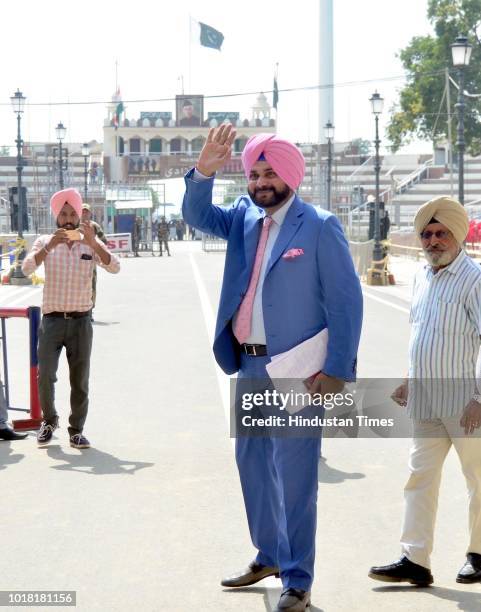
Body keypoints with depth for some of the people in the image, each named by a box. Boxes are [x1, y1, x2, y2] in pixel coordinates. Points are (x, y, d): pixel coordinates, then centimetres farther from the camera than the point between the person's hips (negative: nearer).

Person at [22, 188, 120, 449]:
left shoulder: (91, 244, 5)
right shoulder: (45, 242, 6)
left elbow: (114, 268, -10)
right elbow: (27, 268, -10)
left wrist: (93, 242, -23)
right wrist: (49, 246, -22)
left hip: (81, 321, 0)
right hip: (52, 320, 0)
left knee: (80, 380, 2)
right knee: (45, 375, -7)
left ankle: (76, 430, 14)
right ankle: (49, 421, 17)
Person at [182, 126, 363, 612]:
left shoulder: (320, 227, -9)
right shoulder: (244, 217, 9)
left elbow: (346, 301, -9)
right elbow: (197, 216, -3)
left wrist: (337, 370, -14)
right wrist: (204, 172, -21)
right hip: (249, 366, 7)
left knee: (294, 475, -3)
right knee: (252, 461, 18)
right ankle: (269, 555, 36)